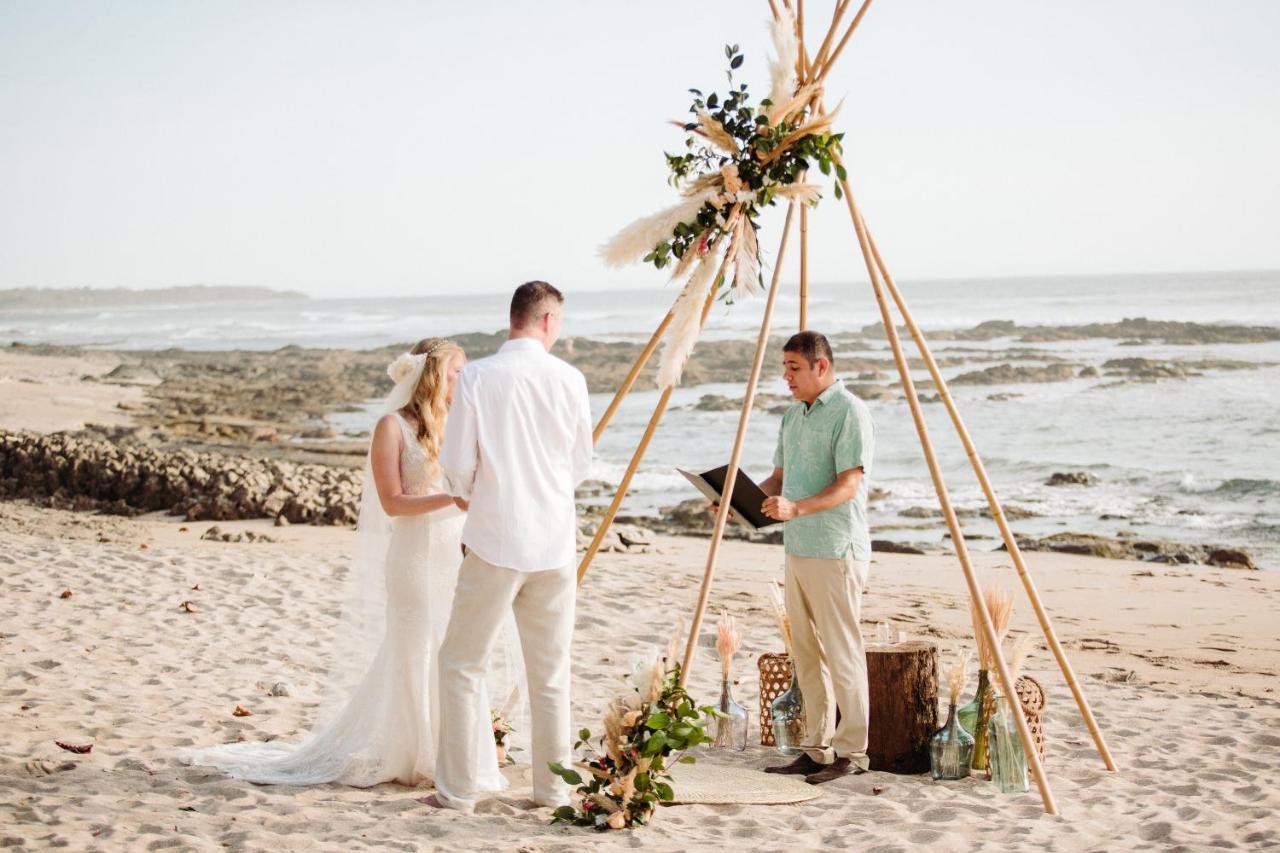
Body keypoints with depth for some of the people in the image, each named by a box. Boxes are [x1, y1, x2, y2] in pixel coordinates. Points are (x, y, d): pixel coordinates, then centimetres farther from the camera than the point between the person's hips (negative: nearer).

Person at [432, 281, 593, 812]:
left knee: (461, 664, 9)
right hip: (555, 543, 2)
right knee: (550, 672, 13)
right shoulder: (569, 380, -2)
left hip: (495, 540, -2)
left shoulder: (477, 377, -8)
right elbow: (581, 464, 9)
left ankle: (459, 789, 9)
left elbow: (457, 465, -5)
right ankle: (553, 788, 18)